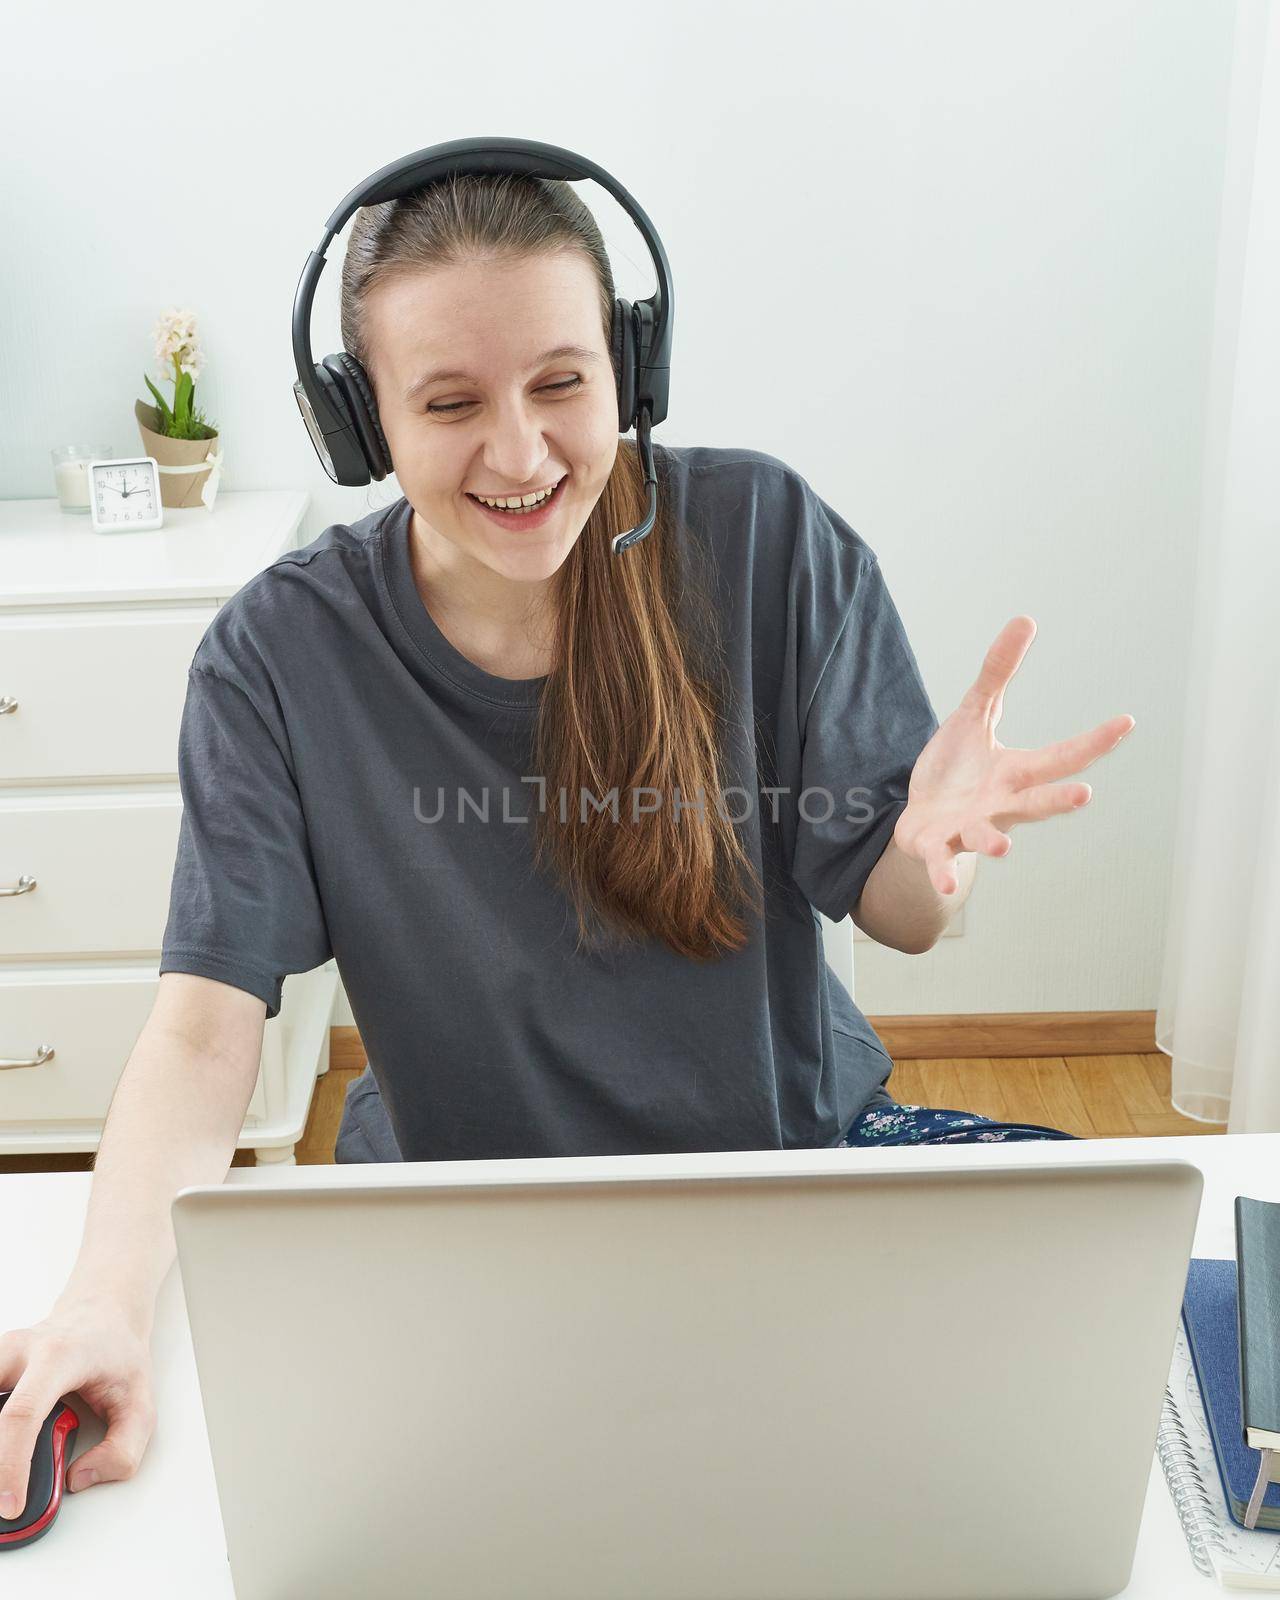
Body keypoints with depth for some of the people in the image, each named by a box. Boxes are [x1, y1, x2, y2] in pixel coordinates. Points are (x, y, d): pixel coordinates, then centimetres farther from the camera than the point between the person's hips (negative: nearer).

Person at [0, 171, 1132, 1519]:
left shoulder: (768, 540, -11)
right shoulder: (281, 657, -12)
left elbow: (896, 916, -6)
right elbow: (208, 1016, -16)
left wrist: (930, 841, -30)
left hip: (791, 1141, 2)